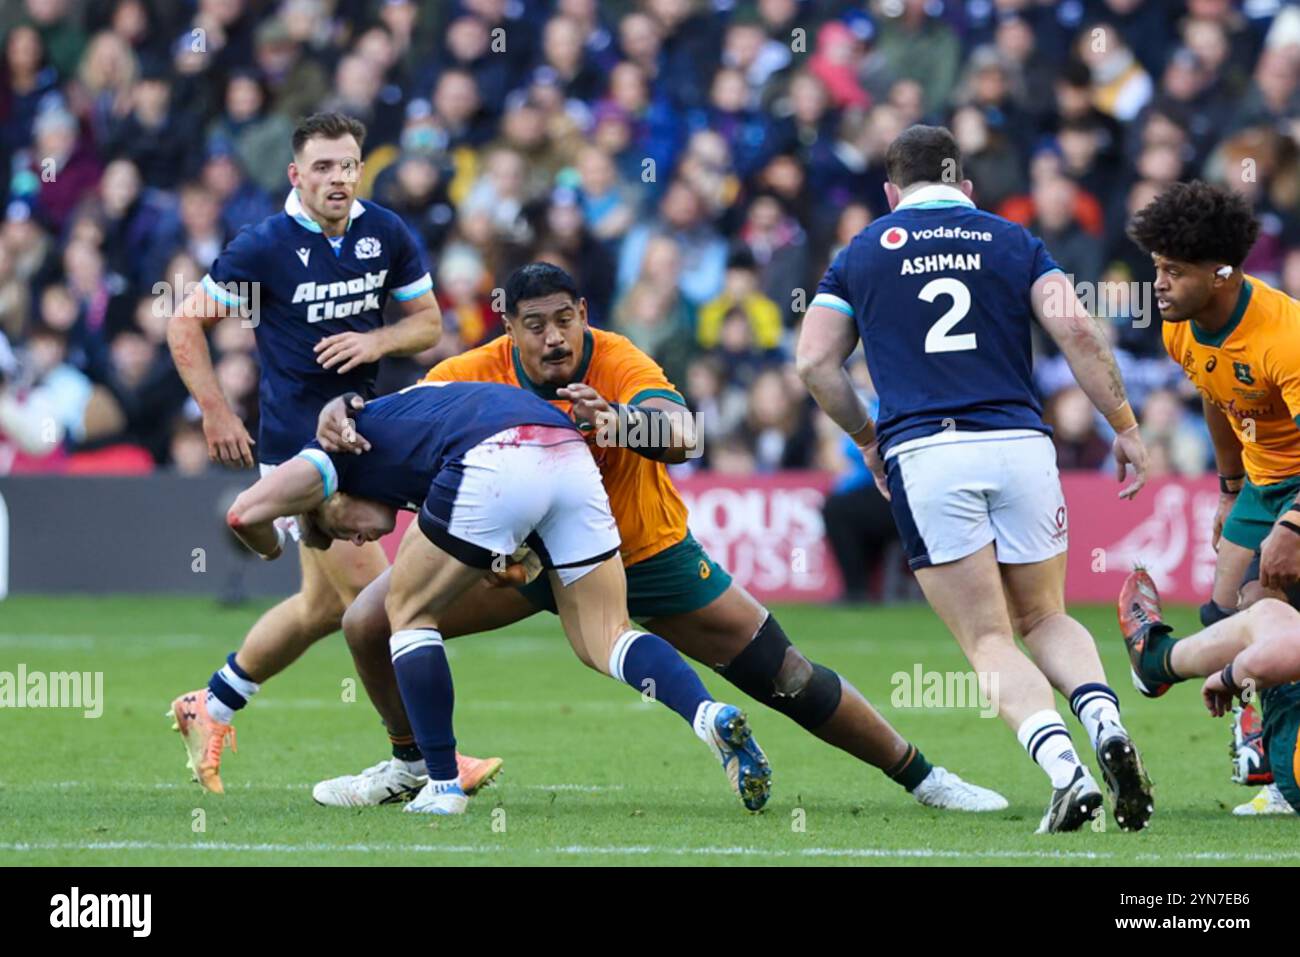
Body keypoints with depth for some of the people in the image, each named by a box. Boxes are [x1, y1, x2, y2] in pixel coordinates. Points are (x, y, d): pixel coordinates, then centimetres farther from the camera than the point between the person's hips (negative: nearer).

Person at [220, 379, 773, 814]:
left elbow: (245, 513, 12)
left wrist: (271, 549, 32)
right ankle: (710, 715, -15)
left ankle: (443, 785, 13)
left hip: (496, 466, -7)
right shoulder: (403, 411, 42)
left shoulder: (346, 448, 22)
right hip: (572, 457, 7)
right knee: (603, 640, 12)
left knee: (409, 611, 16)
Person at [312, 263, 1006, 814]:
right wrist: (338, 418, -46)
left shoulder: (618, 364, -27)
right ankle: (414, 765, 19)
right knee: (370, 623, -8)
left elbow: (678, 435, -45)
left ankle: (919, 775, 10)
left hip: (647, 553, -2)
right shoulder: (477, 374, -19)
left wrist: (616, 419, -66)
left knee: (781, 673, -7)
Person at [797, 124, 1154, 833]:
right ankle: (1105, 722, -12)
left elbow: (814, 362, 8)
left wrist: (867, 439, 22)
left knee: (990, 643, 2)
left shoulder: (861, 254, 14)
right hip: (1019, 446, 1)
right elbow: (1076, 331, -1)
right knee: (1045, 620, 19)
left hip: (923, 455, -1)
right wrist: (1124, 426, 5)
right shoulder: (1012, 242, 13)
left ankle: (1065, 771, -22)